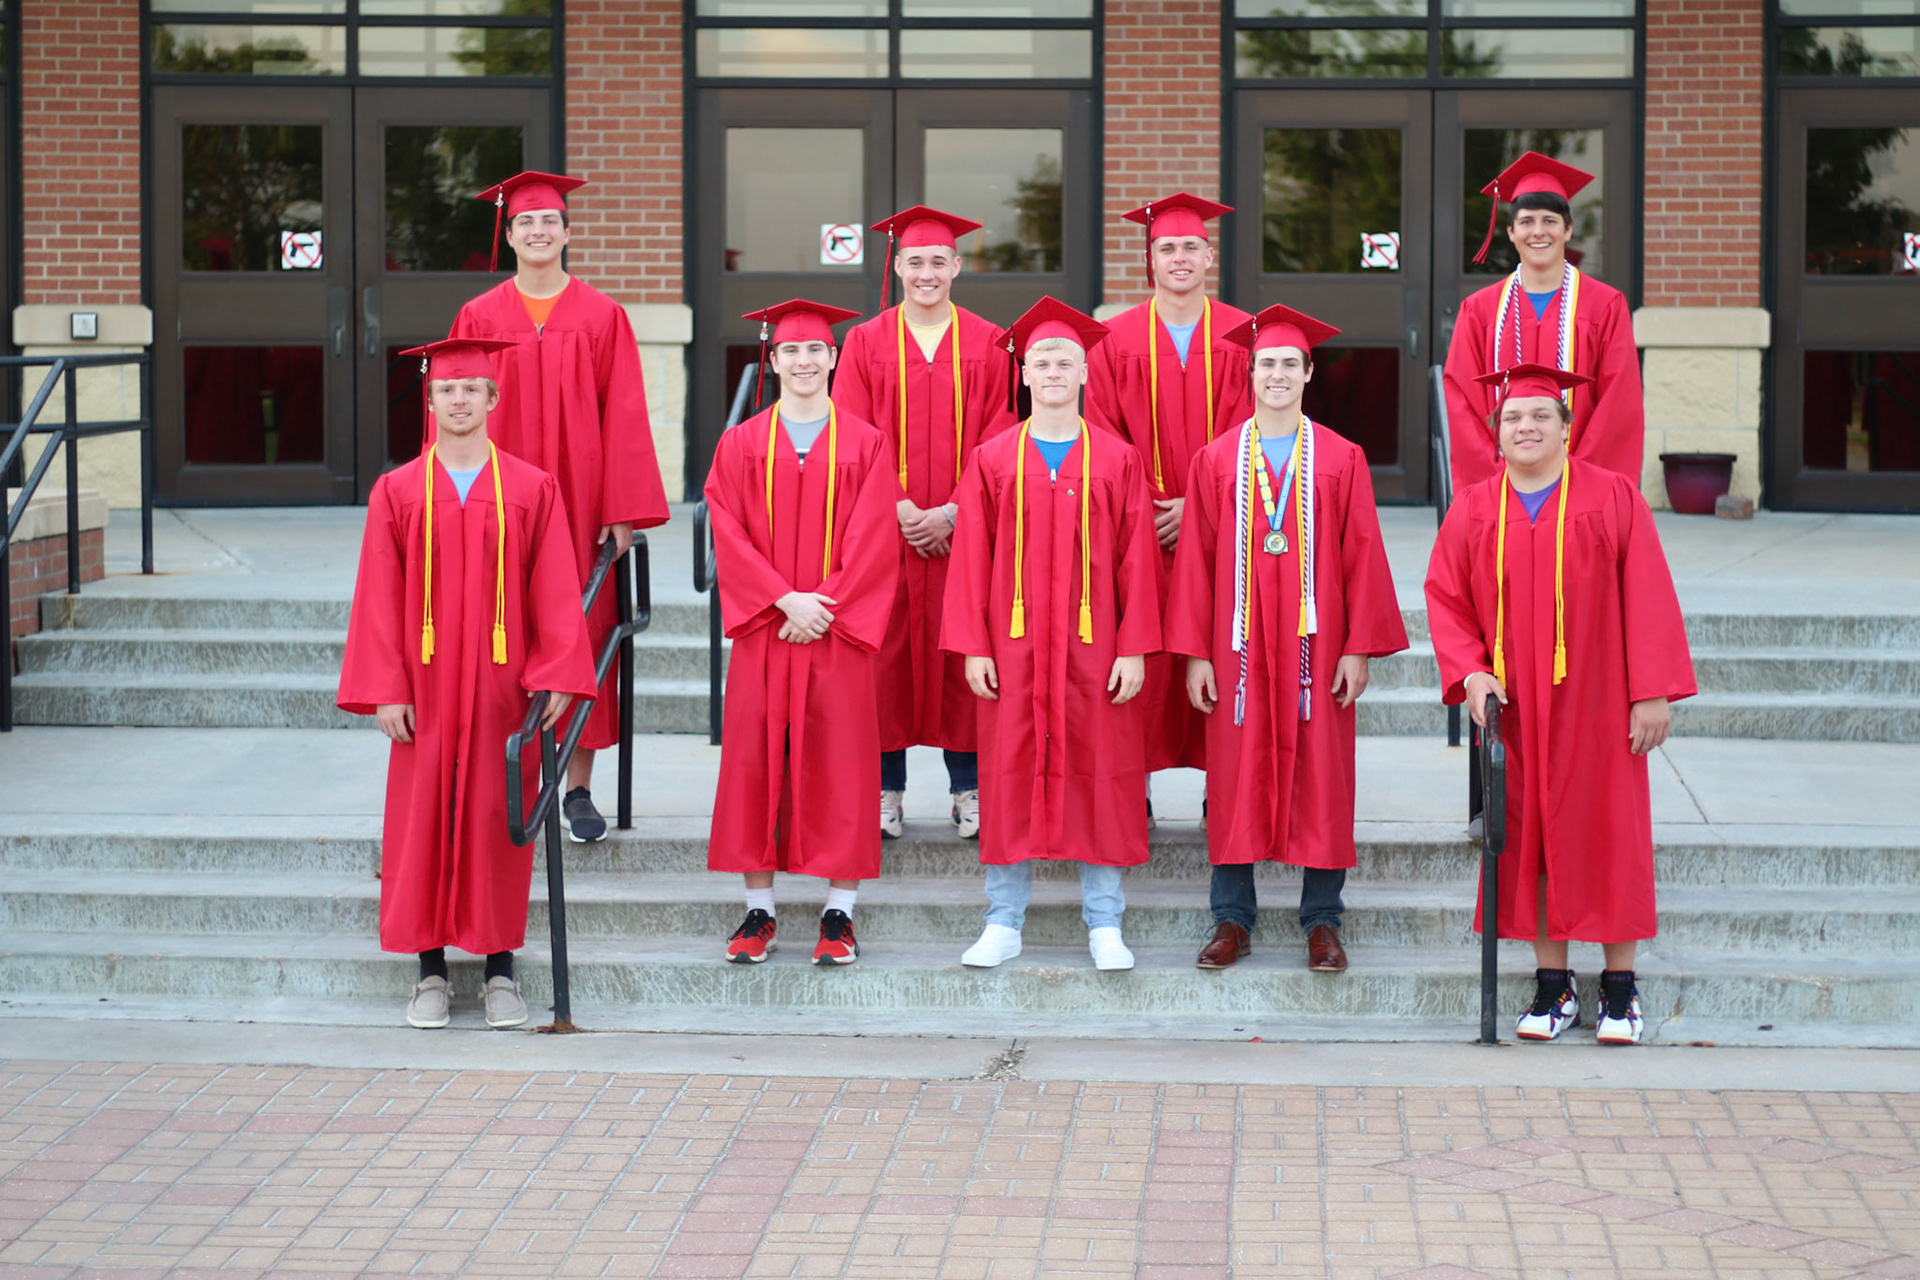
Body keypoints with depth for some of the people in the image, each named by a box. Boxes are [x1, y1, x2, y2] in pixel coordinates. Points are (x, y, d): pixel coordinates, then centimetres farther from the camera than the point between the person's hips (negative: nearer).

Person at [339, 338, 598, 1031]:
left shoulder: (532, 490, 2)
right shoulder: (396, 493, 3)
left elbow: (555, 592, -1)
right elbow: (380, 599, 1)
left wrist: (558, 677, -9)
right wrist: (385, 689, -6)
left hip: (503, 686, -1)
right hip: (426, 686, 1)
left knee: (497, 818, 3)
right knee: (423, 818, 3)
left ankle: (500, 969, 13)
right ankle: (431, 971, 11)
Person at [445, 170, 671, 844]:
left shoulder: (602, 317, 3)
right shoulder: (479, 318, 5)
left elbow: (623, 416, 0)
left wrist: (622, 511, -7)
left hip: (580, 503, 0)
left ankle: (579, 790, 10)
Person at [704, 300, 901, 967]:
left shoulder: (865, 444, 4)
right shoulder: (741, 445, 7)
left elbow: (872, 540, -3)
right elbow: (730, 535, -2)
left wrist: (824, 603, -13)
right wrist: (785, 599, -14)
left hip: (838, 631, -1)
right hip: (762, 630, 1)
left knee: (839, 761, -1)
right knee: (755, 758, 2)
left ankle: (839, 912, 6)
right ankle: (759, 909, 10)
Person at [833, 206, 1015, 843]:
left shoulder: (987, 344, 5)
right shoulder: (866, 342, 6)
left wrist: (953, 513, -11)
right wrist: (899, 509, -12)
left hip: (964, 529, 0)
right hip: (883, 528, 0)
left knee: (961, 651, 1)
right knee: (886, 653, 1)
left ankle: (970, 790, 8)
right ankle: (886, 791, 8)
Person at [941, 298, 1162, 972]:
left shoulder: (1118, 460, 4)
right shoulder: (992, 460, 5)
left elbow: (1138, 560, 1)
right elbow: (971, 558, 3)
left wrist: (1134, 648, -5)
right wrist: (972, 646, -3)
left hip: (1094, 644, 0)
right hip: (1012, 643, 0)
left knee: (1100, 773, 2)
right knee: (1010, 776, 2)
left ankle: (1104, 924, 10)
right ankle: (1004, 923, 11)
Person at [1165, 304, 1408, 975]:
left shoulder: (1341, 459, 3)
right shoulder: (1216, 460, 5)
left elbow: (1362, 557, 1)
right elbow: (1195, 560, 4)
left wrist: (1358, 648, -5)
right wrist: (1196, 653, -1)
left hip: (1316, 642, 0)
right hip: (1239, 644, 1)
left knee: (1320, 775, 2)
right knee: (1235, 776, 3)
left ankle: (1322, 922, 11)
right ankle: (1232, 920, 12)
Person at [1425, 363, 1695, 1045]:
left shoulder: (1613, 499, -2)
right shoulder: (1473, 512, 5)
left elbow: (1648, 599, -4)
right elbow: (1445, 599, 6)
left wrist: (1652, 693, -10)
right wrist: (1470, 671, -10)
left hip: (1596, 704, -2)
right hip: (1512, 707, 2)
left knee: (1606, 835, 1)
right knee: (1530, 837, 4)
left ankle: (1620, 987, 10)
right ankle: (1552, 985, 14)